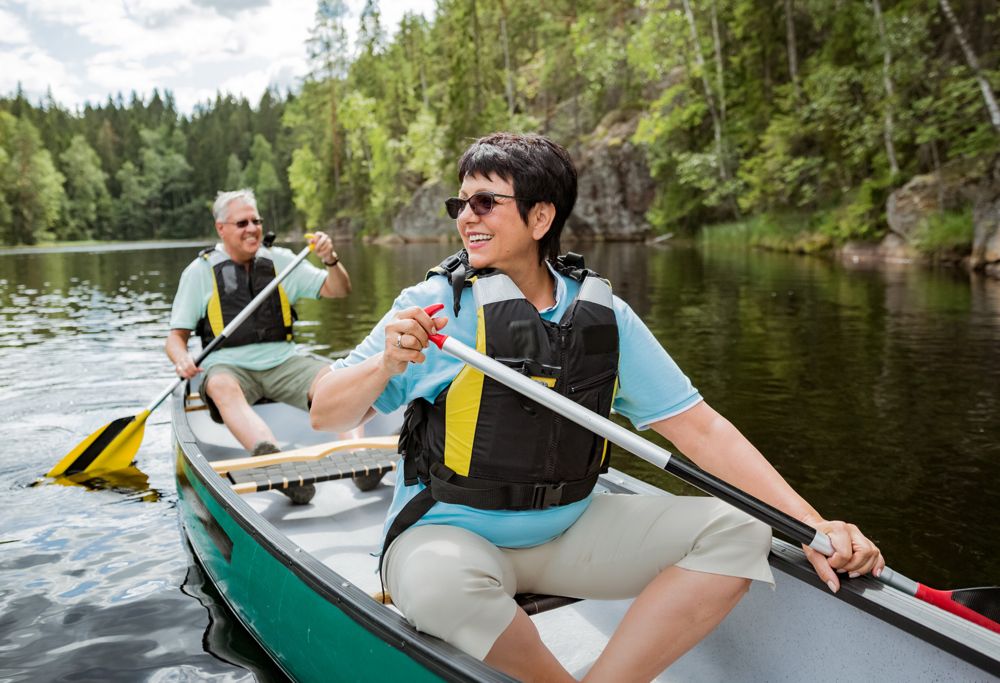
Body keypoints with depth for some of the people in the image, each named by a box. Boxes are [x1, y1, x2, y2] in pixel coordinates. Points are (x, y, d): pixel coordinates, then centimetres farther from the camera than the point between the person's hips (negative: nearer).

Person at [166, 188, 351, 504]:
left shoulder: (280, 260, 14)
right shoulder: (199, 271, 8)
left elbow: (338, 290, 13)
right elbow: (176, 336, 7)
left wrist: (331, 260, -8)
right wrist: (182, 359, -17)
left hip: (282, 362, 2)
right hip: (229, 367, -2)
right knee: (223, 388, -39)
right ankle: (271, 456, -62)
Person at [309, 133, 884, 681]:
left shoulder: (604, 314, -1)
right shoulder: (436, 304, -9)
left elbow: (699, 427, -1)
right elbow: (327, 415, -8)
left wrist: (810, 524, -8)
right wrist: (385, 365, -29)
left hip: (569, 531, 4)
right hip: (449, 535, -3)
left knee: (737, 531, -9)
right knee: (440, 581, -37)